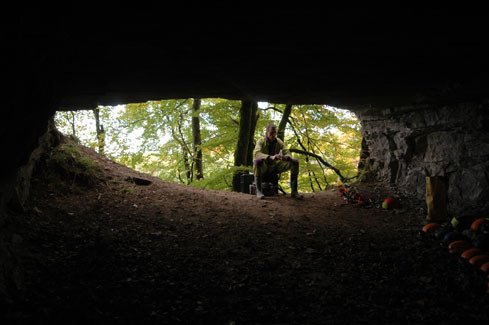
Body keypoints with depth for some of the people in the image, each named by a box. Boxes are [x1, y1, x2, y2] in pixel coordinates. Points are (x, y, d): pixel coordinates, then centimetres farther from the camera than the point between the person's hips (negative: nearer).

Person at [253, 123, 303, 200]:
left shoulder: (279, 142, 1)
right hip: (264, 166, -4)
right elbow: (256, 153, -30)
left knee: (295, 162, -16)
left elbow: (287, 152, -8)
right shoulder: (261, 141, -11)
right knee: (257, 161, -40)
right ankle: (258, 190, -35)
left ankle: (294, 191, -17)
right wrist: (271, 157, -48)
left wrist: (286, 157, -36)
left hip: (276, 166, 4)